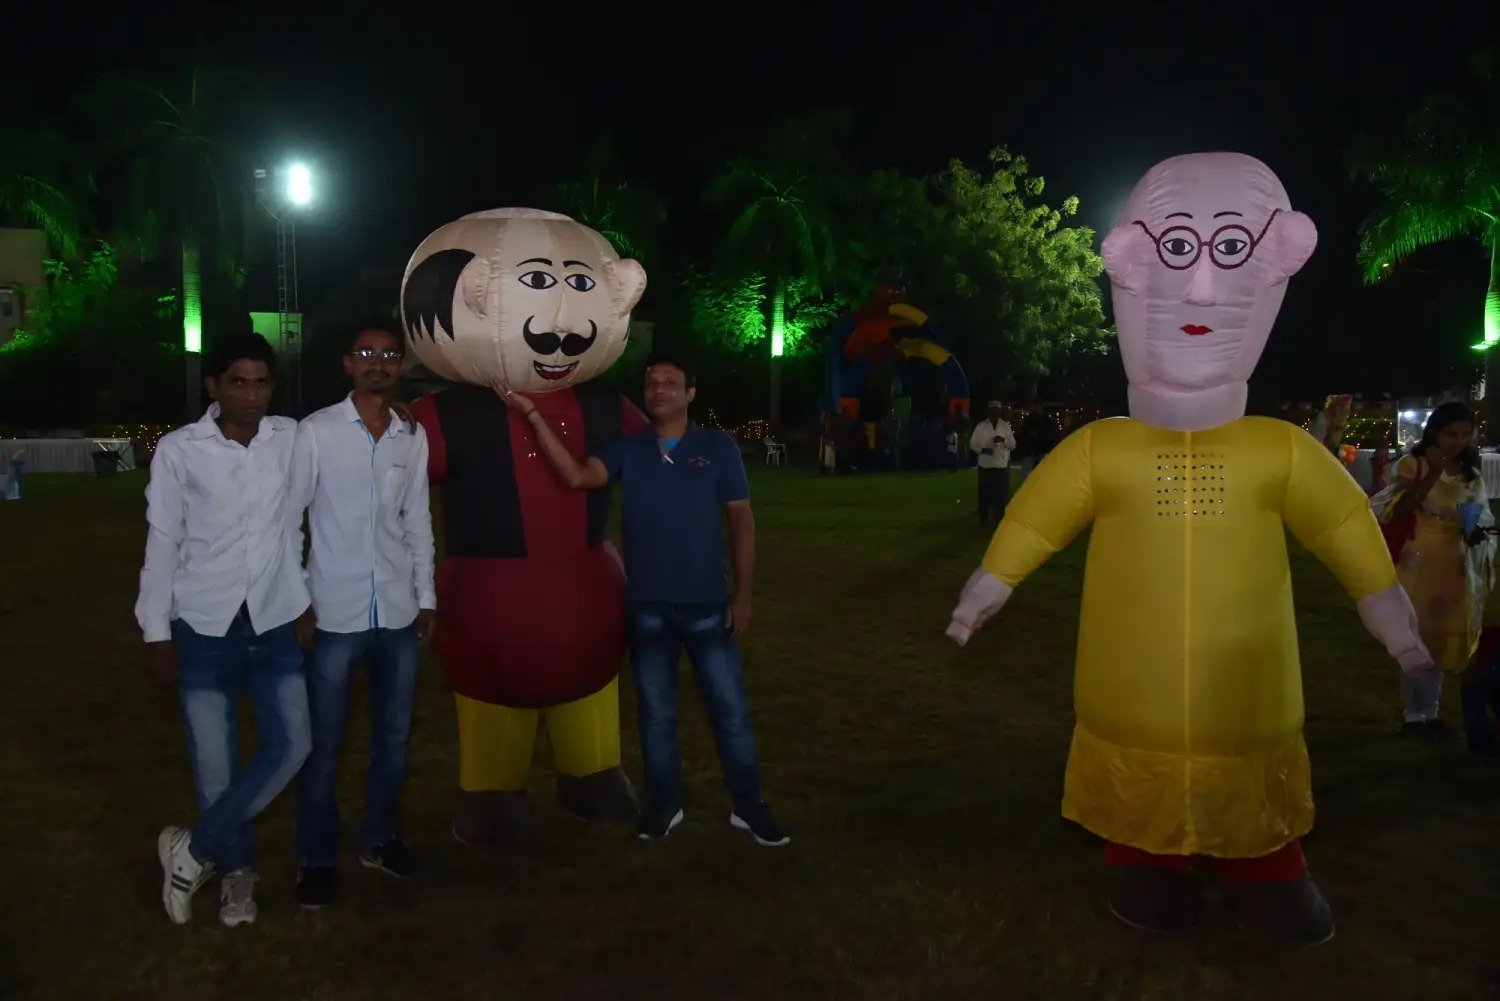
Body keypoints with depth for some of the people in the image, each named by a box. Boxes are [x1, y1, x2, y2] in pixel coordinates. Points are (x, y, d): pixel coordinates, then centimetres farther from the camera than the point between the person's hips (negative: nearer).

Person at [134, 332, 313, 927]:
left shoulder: (291, 439, -1)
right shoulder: (178, 451, -7)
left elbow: (295, 524, 5)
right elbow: (162, 543, -2)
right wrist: (157, 632, -1)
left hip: (274, 625, 2)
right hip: (203, 628, -2)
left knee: (292, 746, -1)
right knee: (214, 765, 3)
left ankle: (194, 850, 17)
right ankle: (237, 867, 27)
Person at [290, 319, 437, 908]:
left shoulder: (414, 437, 6)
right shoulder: (317, 431, -5)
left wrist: (426, 598, 11)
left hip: (398, 613, 4)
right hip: (335, 613, -4)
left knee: (394, 735, 13)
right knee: (323, 743, 5)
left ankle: (379, 839, 31)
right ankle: (316, 859, 20)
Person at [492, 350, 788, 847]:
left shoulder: (718, 447, -1)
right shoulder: (625, 449, 2)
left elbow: (741, 520, 0)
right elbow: (578, 476, -16)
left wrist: (743, 594, -4)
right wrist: (533, 415, -23)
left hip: (707, 604, -1)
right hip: (646, 606, 2)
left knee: (731, 710, 5)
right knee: (656, 712, 13)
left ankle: (749, 805, 20)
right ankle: (664, 802, 29)